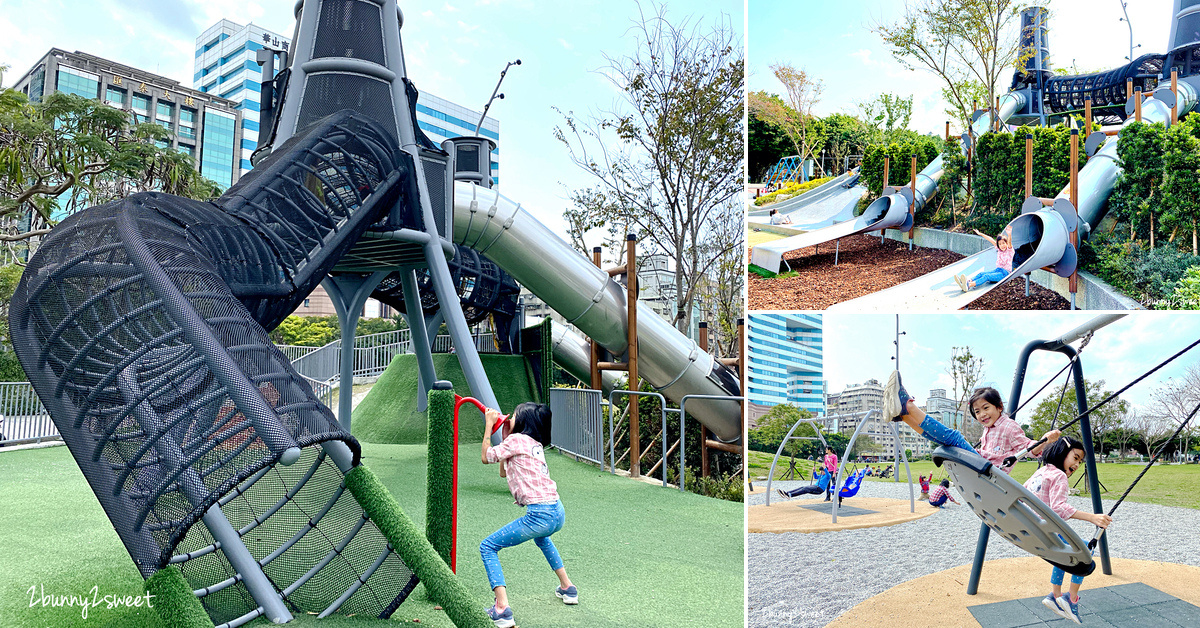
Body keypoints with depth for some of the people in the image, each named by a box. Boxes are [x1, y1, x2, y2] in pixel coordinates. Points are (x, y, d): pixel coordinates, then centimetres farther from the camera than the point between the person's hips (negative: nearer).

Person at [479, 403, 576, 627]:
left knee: (487, 547, 2)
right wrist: (504, 435, 29)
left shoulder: (516, 439, -3)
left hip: (539, 514, -9)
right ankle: (567, 588, 41)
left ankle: (502, 609, -11)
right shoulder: (535, 444, 20)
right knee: (541, 537, 42)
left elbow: (486, 457, 6)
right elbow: (505, 469, 29)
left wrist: (489, 425, 14)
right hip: (558, 513, 9)